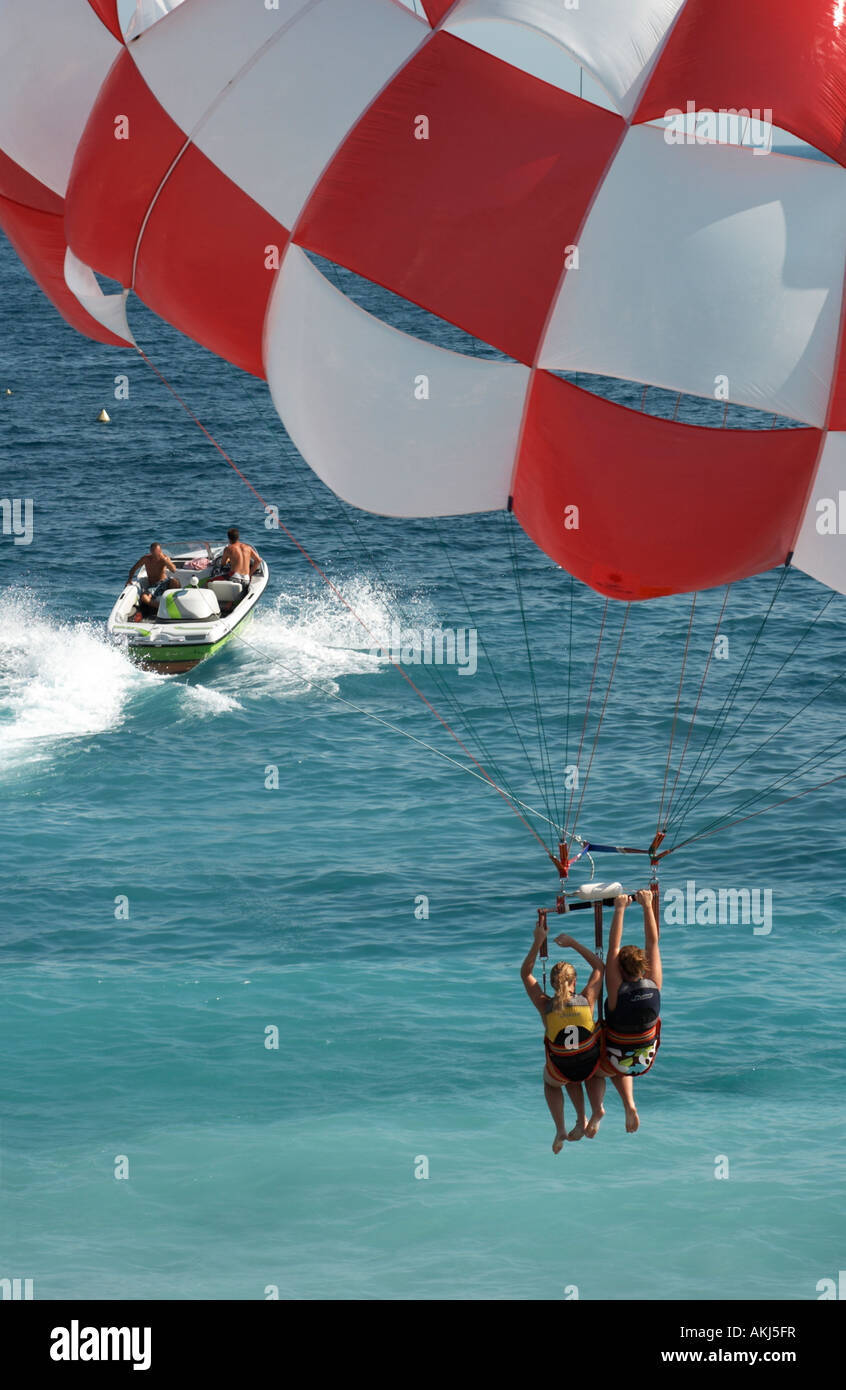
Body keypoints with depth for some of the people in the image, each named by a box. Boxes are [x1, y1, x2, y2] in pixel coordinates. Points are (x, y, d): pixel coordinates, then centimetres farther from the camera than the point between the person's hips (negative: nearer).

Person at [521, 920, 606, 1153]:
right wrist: (573, 943, 1)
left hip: (561, 1072, 0)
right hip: (591, 1067, 0)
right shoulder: (587, 999, -16)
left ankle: (560, 1129, 19)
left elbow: (525, 973, -3)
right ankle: (597, 1108, 12)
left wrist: (538, 941, -6)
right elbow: (598, 966, 1)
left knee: (550, 1082, 37)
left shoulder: (545, 1006, -17)